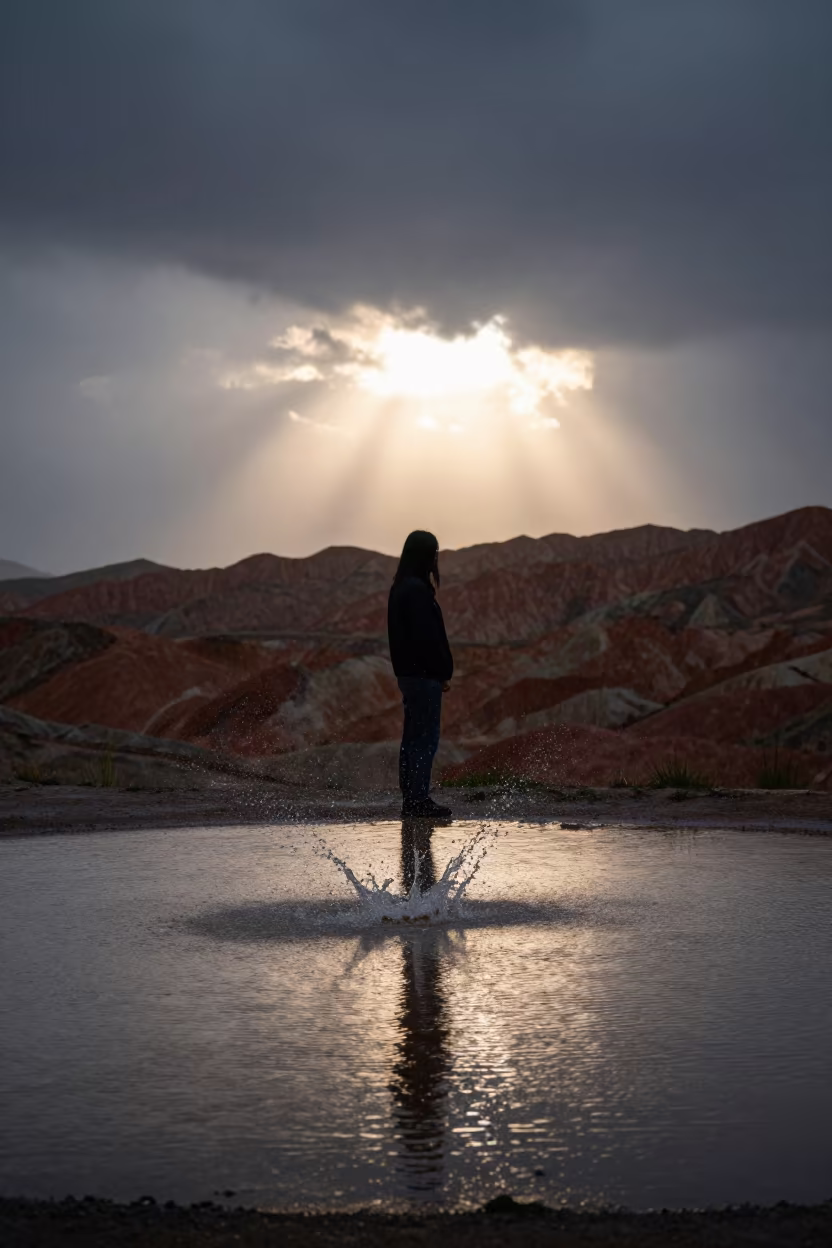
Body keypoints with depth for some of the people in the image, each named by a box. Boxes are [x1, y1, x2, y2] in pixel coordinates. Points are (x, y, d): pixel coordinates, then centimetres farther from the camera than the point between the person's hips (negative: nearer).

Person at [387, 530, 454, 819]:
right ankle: (419, 800, -4)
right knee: (426, 739, -6)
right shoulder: (418, 590, -17)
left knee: (413, 738, 12)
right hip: (424, 674, -10)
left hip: (408, 672, 10)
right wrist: (442, 673, -13)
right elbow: (427, 637, -20)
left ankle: (411, 800, 16)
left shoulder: (400, 588, 14)